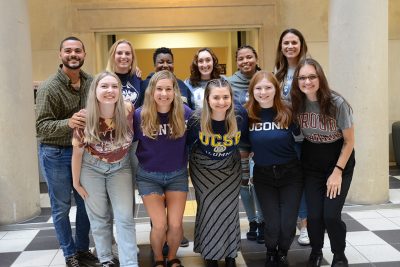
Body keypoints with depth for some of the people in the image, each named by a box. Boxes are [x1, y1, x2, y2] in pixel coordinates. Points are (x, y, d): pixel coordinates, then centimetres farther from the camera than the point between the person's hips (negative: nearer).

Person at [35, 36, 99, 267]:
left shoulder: (91, 82, -1)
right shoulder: (49, 88, -16)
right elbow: (42, 126, -19)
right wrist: (68, 123, -37)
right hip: (56, 154, -5)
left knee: (86, 202, 14)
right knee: (61, 207, 7)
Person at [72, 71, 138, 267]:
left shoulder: (128, 110, -20)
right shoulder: (85, 118, -22)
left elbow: (134, 137, 2)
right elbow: (77, 152, -8)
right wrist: (76, 182, -1)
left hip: (120, 167, 1)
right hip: (92, 168, 0)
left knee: (125, 218, -1)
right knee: (99, 217, 10)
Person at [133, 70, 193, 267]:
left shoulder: (185, 113, -13)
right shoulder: (140, 114, -13)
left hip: (177, 175, 1)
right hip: (148, 176, -1)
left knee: (175, 225, -1)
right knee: (159, 225, -5)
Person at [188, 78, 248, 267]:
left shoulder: (240, 117, -24)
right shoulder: (197, 119, -27)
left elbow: (245, 141, -2)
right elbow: (187, 143, -8)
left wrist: (244, 154, 8)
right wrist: (188, 165, 1)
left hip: (230, 168, 1)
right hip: (203, 169, -1)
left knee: (229, 209, 6)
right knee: (208, 209, 3)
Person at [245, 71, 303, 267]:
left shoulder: (287, 112, -10)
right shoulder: (247, 114, -9)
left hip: (290, 173, 0)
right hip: (263, 175, 0)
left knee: (288, 223, 1)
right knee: (273, 223, 0)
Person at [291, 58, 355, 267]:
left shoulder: (337, 103, -20)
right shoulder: (296, 103, -11)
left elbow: (349, 141, -11)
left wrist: (337, 171, -13)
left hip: (339, 162, -2)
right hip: (311, 165, 2)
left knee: (331, 215, -12)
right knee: (314, 215, -5)